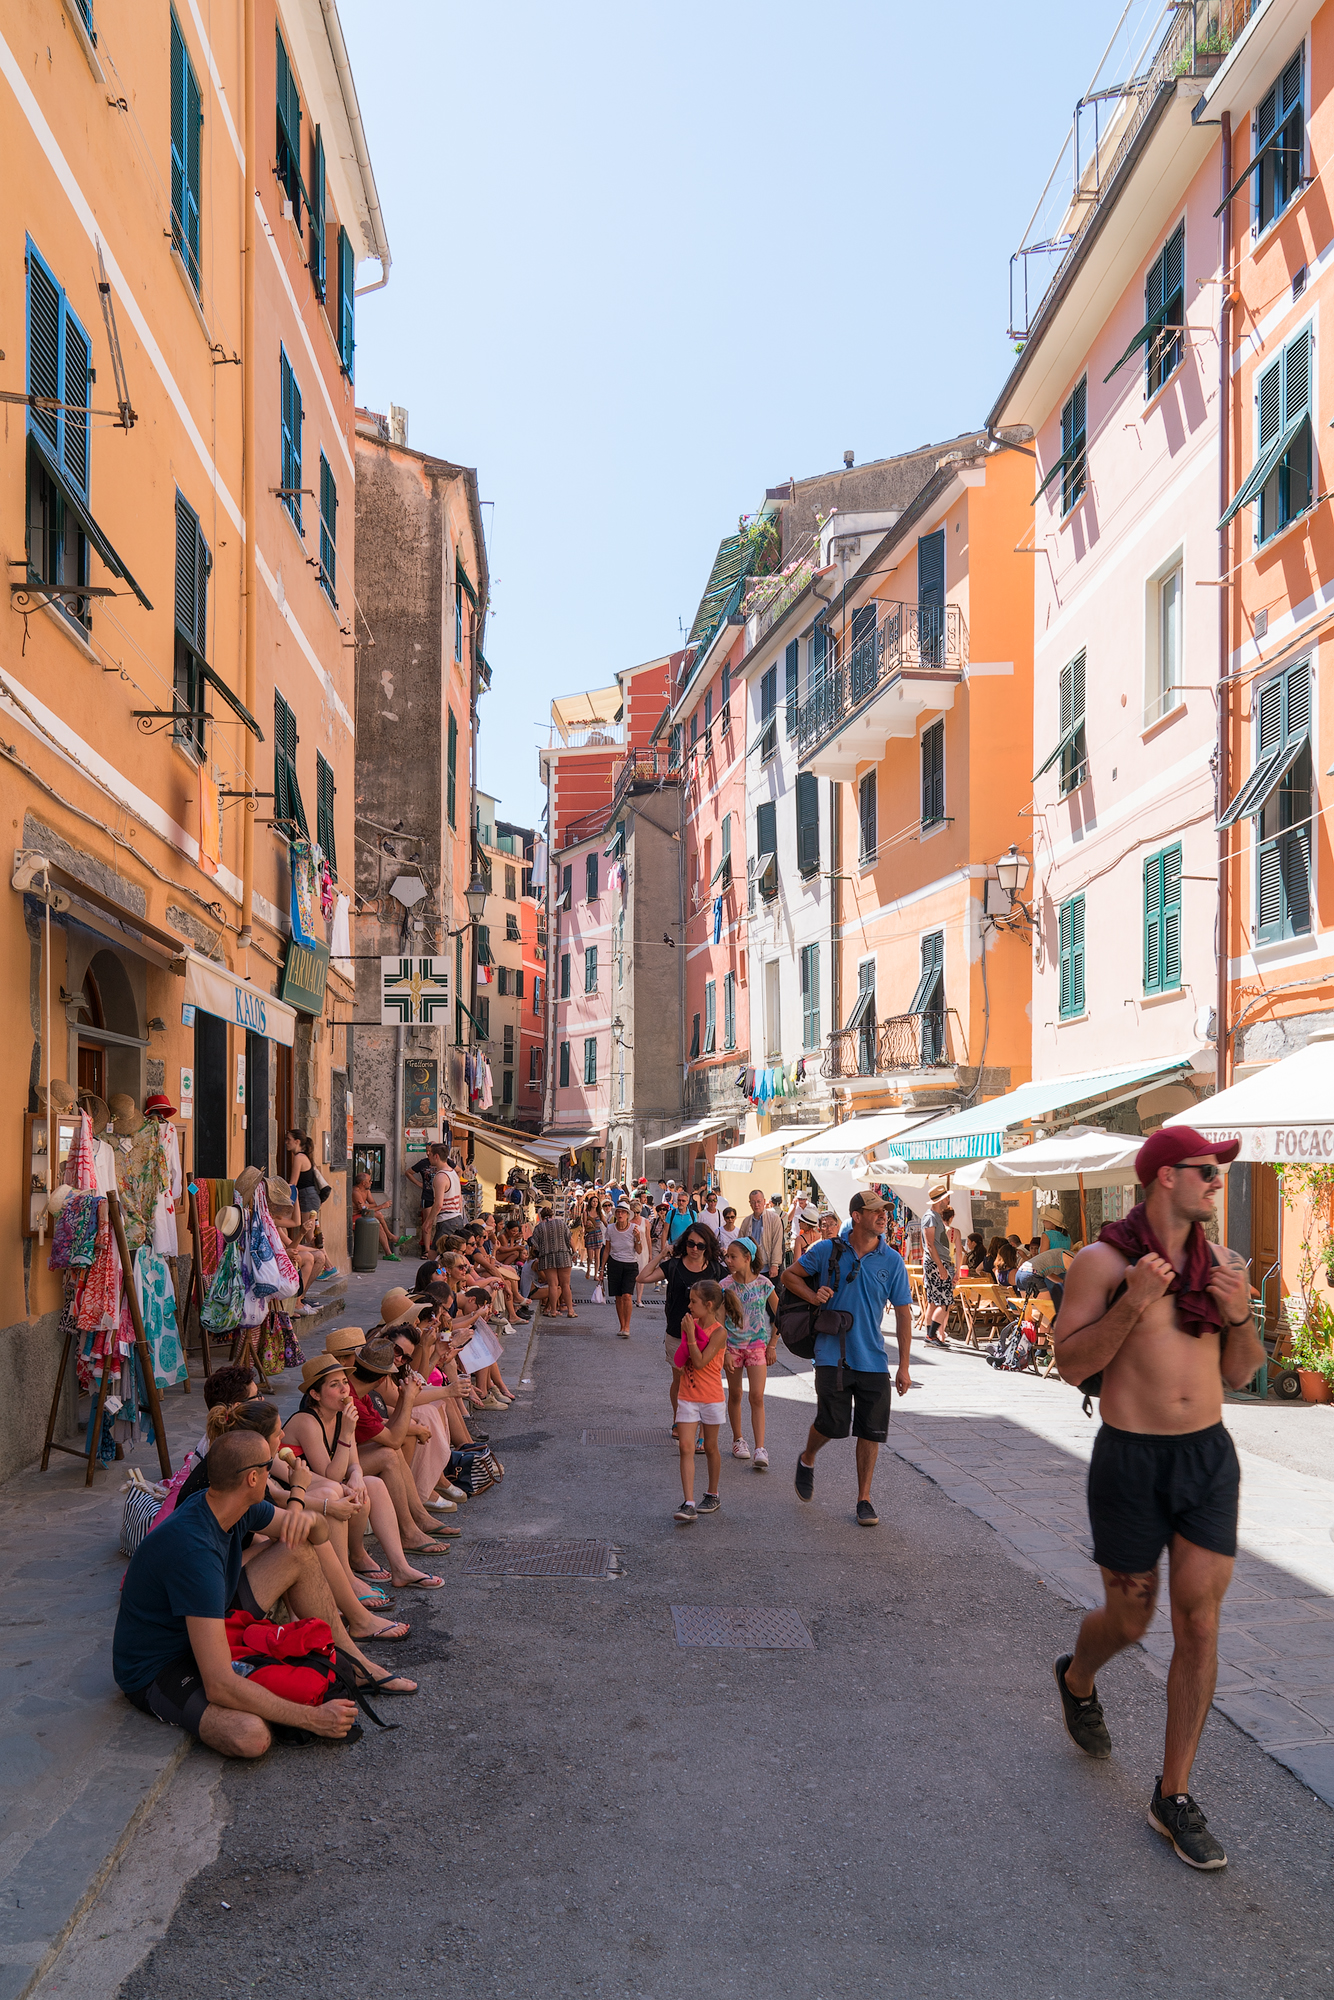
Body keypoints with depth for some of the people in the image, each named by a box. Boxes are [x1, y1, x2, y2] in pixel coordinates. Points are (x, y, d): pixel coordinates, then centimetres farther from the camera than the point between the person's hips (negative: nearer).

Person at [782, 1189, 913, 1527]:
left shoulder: (892, 1261, 0)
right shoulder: (827, 1251, -2)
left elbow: (903, 1314, 3)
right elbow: (789, 1275, 11)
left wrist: (904, 1366, -1)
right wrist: (812, 1295, -9)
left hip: (873, 1359, 2)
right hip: (832, 1355, -2)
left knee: (870, 1431, 3)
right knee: (831, 1424, -5)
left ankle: (864, 1499, 19)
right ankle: (807, 1461, 29)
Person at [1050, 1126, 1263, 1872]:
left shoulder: (1221, 1263, 4)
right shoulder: (1103, 1261, -10)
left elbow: (1240, 1374, 10)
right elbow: (1072, 1365, -12)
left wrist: (1240, 1317, -11)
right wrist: (1131, 1303, -24)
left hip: (1210, 1456, 4)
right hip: (1131, 1459, -4)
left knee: (1200, 1626, 2)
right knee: (1129, 1621, 11)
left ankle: (1175, 1797, 16)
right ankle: (1078, 1679, 47)